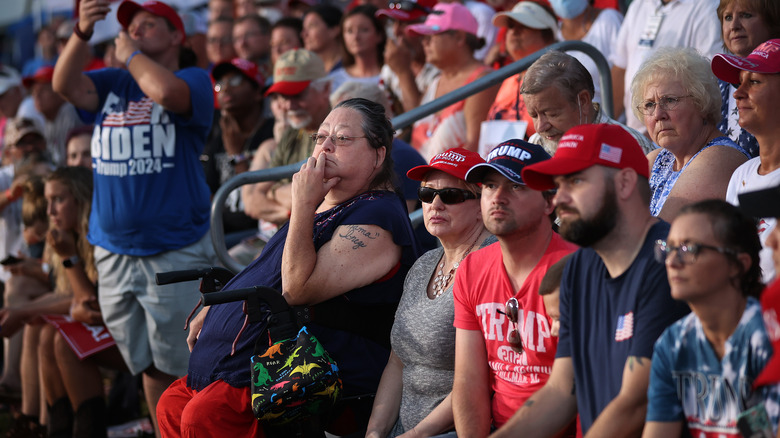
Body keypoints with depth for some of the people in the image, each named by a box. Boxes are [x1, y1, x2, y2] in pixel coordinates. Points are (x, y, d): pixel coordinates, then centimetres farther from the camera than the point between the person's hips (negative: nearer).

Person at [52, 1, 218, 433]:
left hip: (175, 252, -5)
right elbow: (65, 85, -4)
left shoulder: (194, 79, -1)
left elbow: (167, 92, -24)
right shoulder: (112, 83, 15)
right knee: (149, 367, 12)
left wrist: (130, 54, -7)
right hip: (114, 254, 5)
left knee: (183, 365, -3)